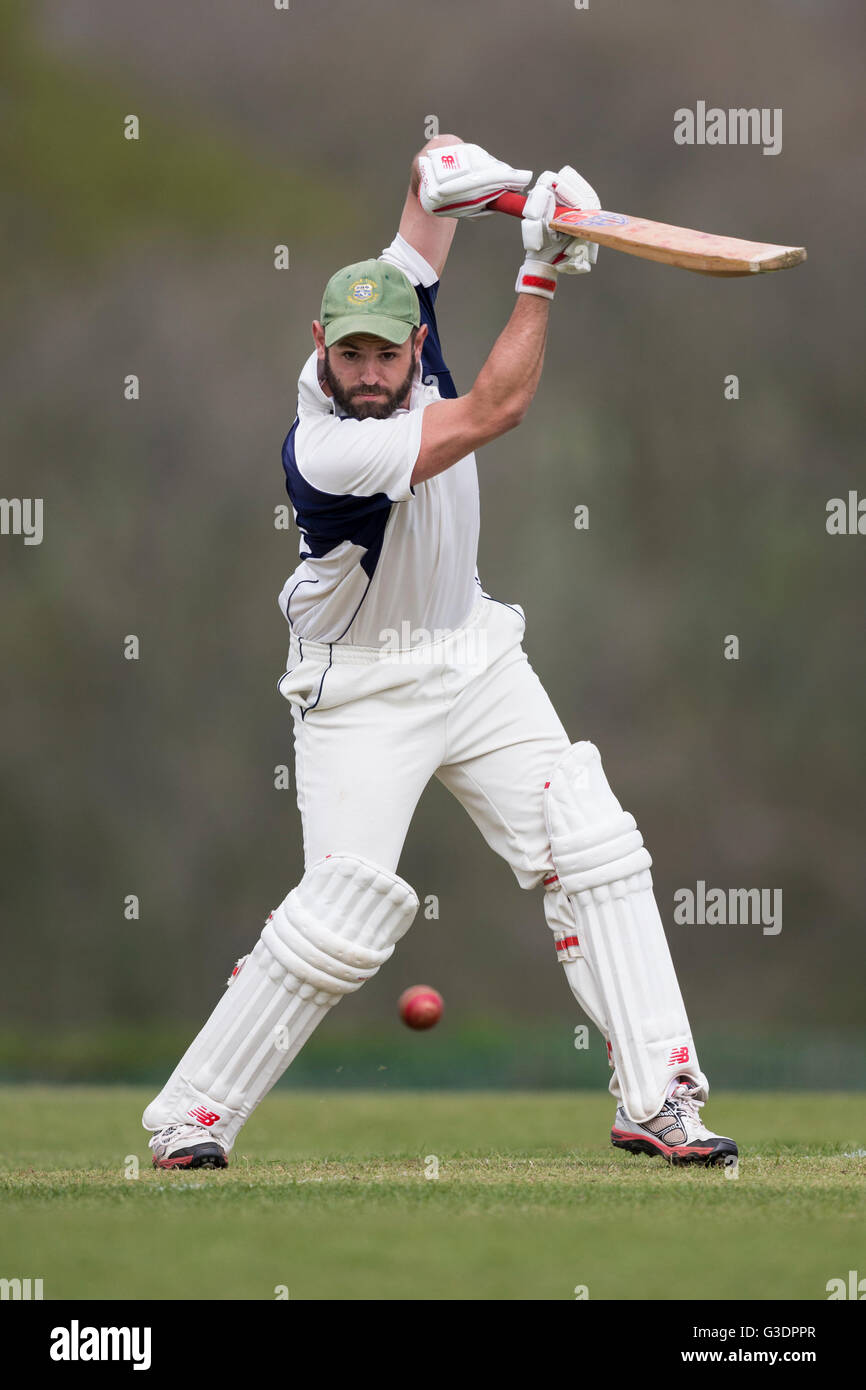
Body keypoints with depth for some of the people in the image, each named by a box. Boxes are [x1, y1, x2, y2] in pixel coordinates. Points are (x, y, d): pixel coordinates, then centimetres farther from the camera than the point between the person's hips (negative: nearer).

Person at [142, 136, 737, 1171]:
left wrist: (457, 171, -26)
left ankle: (656, 1096, -4)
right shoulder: (324, 452, -29)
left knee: (596, 852, -5)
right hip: (363, 689, -7)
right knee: (344, 915, -15)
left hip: (474, 659, 7)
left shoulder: (404, 317, -8)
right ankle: (192, 1115, -2)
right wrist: (541, 272, -29)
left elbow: (437, 165, -2)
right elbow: (495, 410, -31)